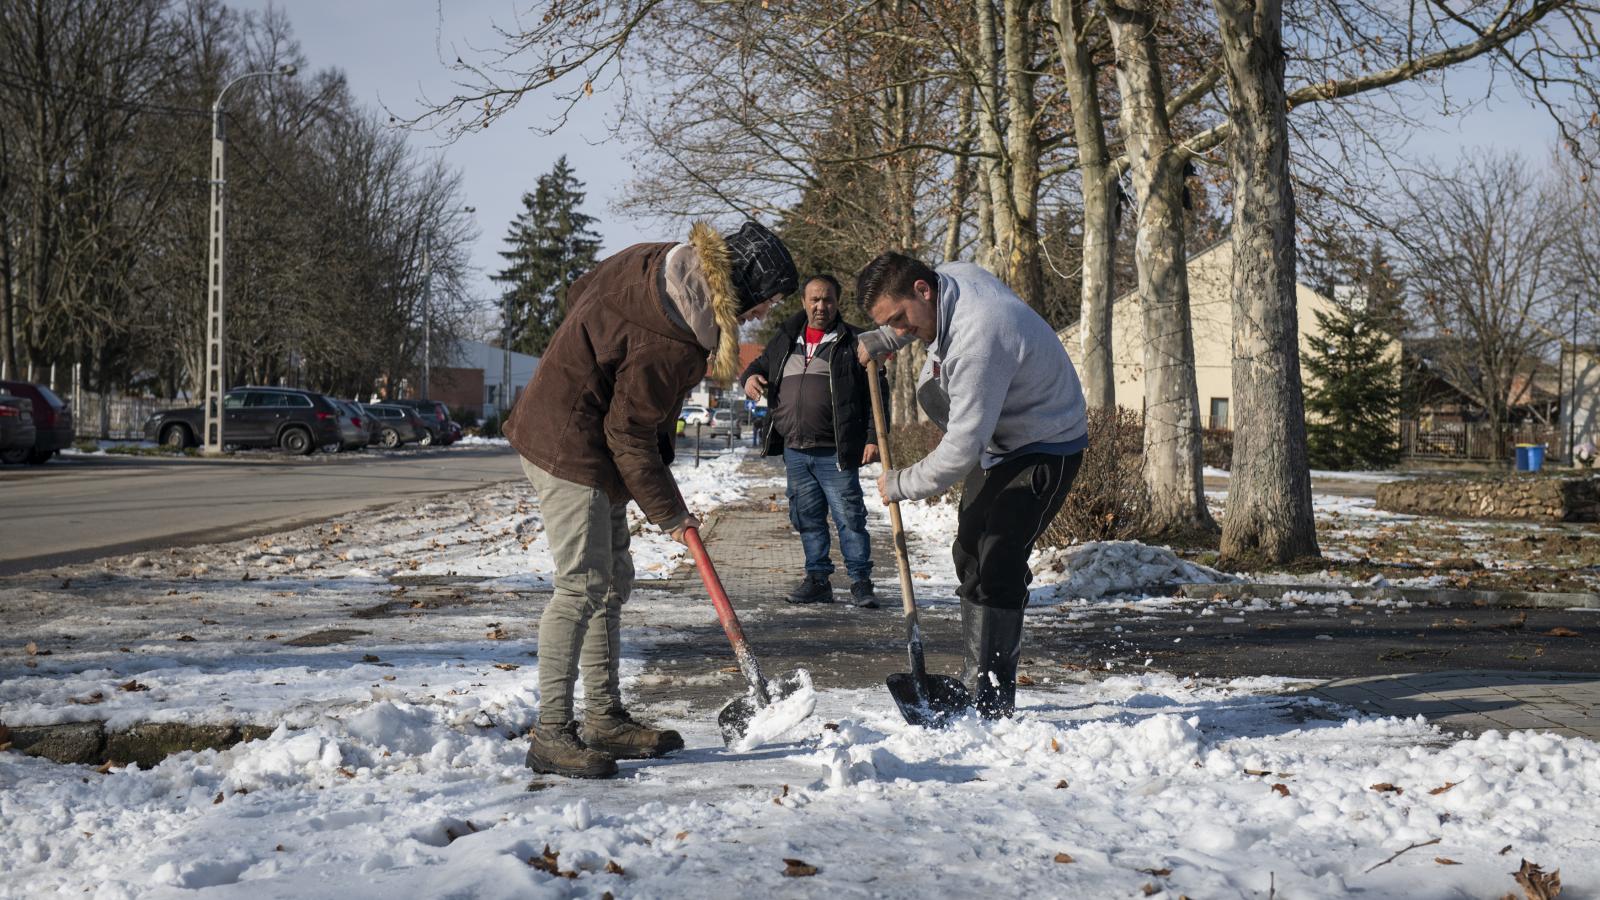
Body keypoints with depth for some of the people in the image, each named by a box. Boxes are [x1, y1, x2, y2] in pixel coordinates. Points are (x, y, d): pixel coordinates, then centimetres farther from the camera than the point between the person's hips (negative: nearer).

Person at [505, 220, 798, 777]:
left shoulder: (653, 262, -1)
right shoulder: (670, 344, -27)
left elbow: (579, 293, 13)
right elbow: (630, 434, -19)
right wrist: (669, 512, -8)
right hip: (569, 445, -11)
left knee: (613, 580, 13)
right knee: (582, 585, -11)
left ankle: (604, 719, 20)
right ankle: (551, 734, -5)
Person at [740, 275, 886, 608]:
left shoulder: (853, 342, 0)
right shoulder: (785, 339, 13)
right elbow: (760, 365, 26)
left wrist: (873, 437, -11)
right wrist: (750, 377, 1)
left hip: (835, 453, -5)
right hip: (794, 451, 5)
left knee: (849, 517, -4)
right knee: (808, 518, 10)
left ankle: (860, 581, 4)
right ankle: (818, 579, 19)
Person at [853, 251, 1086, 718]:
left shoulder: (978, 339, -36)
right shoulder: (952, 275, -8)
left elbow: (960, 452, -33)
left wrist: (899, 484, -19)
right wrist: (879, 342, 8)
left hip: (1044, 449, -11)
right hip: (996, 443, 11)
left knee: (998, 563, -19)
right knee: (969, 553, 15)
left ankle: (994, 700, -14)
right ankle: (976, 674, 27)